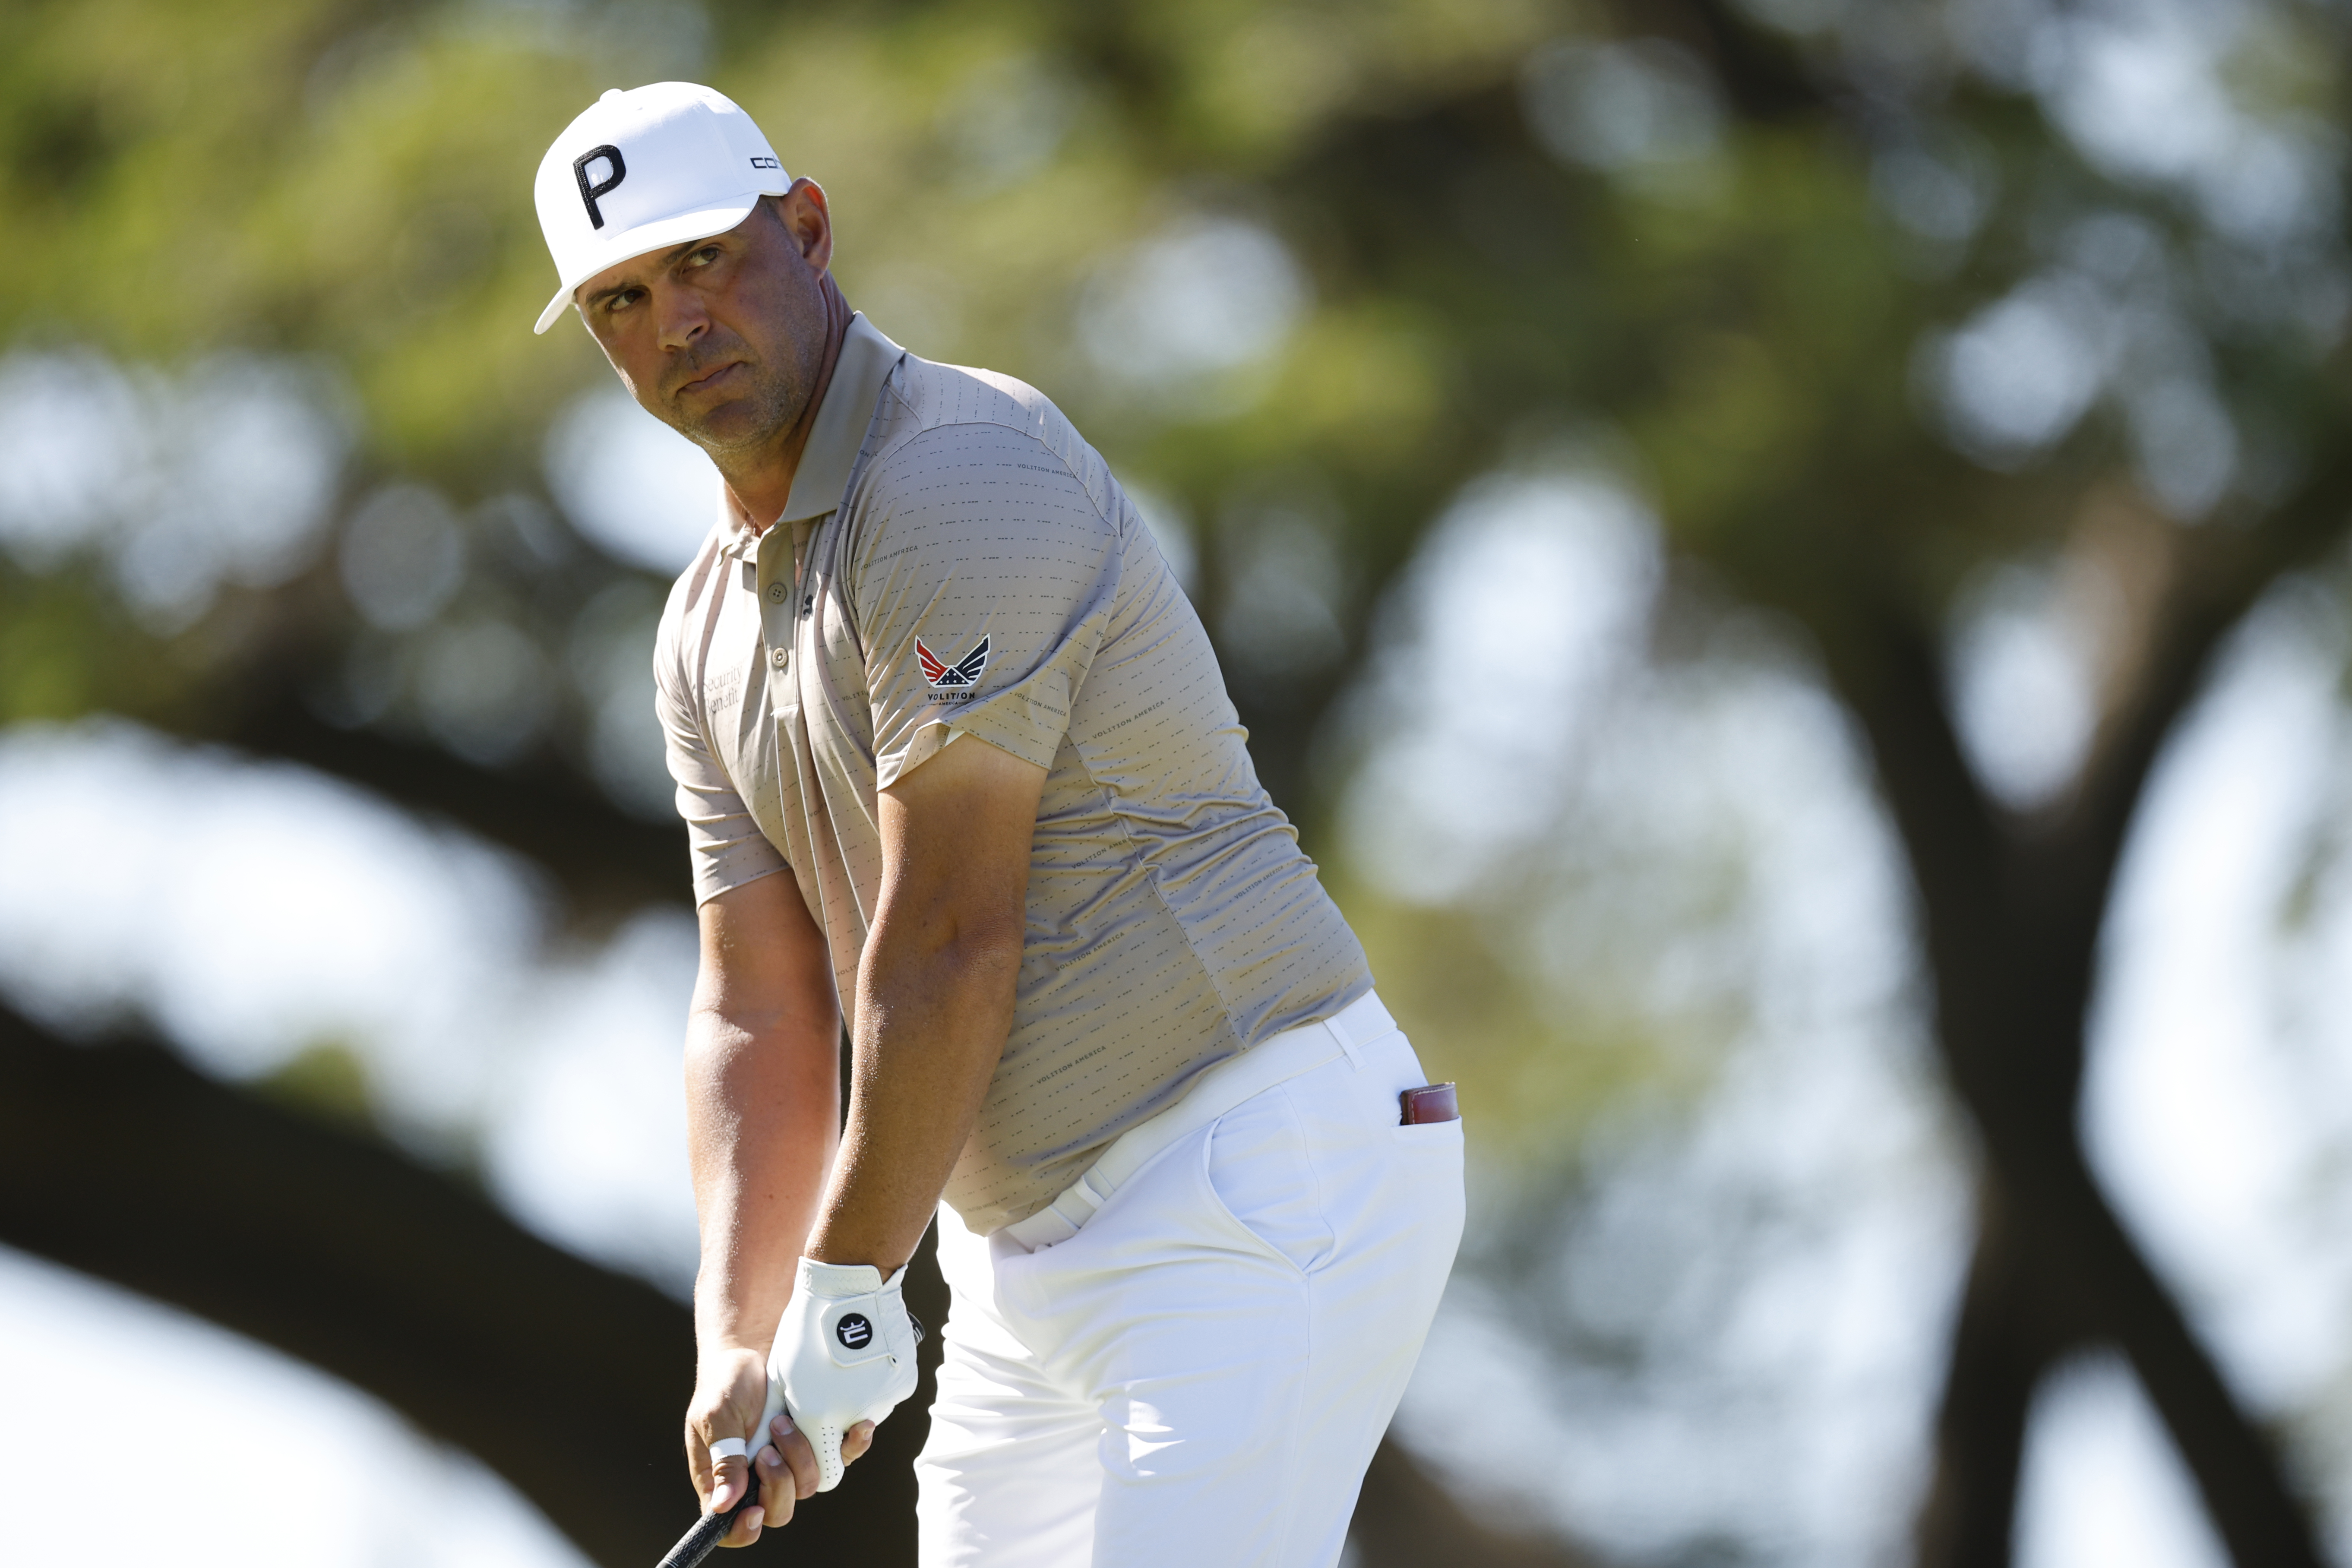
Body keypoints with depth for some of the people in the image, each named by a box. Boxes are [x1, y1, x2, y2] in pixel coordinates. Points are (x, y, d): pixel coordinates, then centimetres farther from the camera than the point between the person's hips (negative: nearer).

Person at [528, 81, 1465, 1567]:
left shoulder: (962, 472, -16)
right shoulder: (708, 636, 15)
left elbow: (952, 944, -18)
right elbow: (759, 1013, 13)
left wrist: (852, 1284, -11)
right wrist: (735, 1340, -2)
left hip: (1257, 1180, -10)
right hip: (1031, 1248, 10)